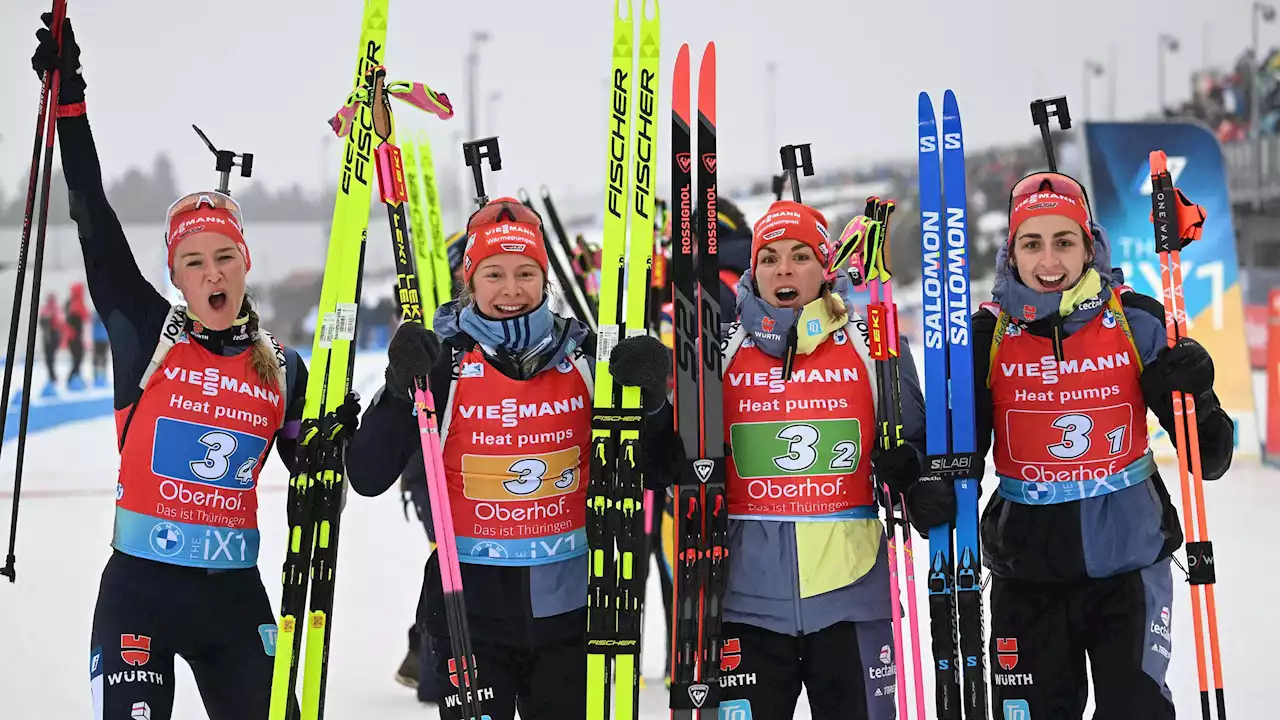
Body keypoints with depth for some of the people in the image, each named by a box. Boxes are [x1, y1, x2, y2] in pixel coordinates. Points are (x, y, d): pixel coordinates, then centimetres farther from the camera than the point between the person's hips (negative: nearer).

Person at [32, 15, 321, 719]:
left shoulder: (284, 370, 6)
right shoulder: (147, 335, -1)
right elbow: (97, 228, -10)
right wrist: (70, 100, -14)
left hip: (235, 596, 3)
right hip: (138, 591, -2)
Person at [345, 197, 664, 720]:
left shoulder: (583, 353, 1)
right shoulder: (442, 360, -5)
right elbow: (367, 478, -10)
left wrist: (647, 392, -13)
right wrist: (400, 391, -23)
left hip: (569, 601, 2)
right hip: (471, 602, -2)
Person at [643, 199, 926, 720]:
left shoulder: (873, 345, 5)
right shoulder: (721, 349, 6)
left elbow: (914, 439, 13)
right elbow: (687, 454, 11)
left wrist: (906, 466, -9)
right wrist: (661, 451, -11)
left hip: (849, 589, 0)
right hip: (750, 589, 0)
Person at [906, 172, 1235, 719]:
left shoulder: (1135, 321, -6)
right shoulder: (988, 334, -5)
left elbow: (1210, 458, -4)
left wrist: (1194, 397, -24)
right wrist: (929, 488, -18)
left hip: (1130, 557, -1)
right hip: (1027, 569, 1)